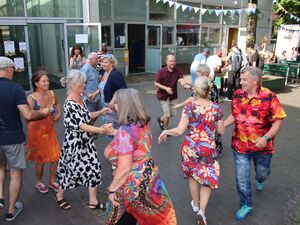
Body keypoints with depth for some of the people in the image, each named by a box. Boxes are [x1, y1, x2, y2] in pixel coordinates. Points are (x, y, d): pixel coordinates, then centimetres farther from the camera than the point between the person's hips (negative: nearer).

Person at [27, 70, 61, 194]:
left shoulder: (52, 94, -4)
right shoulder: (31, 98, -18)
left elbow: (57, 104, 18)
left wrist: (58, 114, 5)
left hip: (50, 130, 4)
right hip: (37, 131, -4)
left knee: (55, 157, 7)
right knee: (40, 159, 10)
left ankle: (52, 181, 31)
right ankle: (39, 182, 35)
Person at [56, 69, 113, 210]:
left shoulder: (80, 99, 3)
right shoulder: (69, 105, -24)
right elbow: (80, 125, -32)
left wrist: (100, 112, 2)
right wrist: (100, 130, -43)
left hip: (86, 141, 8)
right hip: (75, 143, -8)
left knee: (94, 168, 9)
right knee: (72, 170, 10)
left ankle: (93, 201, 24)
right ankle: (60, 195, 38)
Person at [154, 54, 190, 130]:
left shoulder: (178, 70, -7)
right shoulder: (161, 71, -15)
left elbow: (181, 80, -21)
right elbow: (156, 83, -12)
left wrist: (185, 85, -43)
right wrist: (166, 88, -24)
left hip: (173, 95, 4)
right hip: (163, 95, -4)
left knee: (173, 113, 12)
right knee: (167, 114, -4)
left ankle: (161, 119, 41)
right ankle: (165, 129, 21)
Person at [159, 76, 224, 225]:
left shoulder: (189, 107, -14)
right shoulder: (216, 108, -8)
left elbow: (179, 130, -19)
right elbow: (221, 131, 0)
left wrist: (165, 132, -3)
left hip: (190, 147, 0)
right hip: (208, 148, 0)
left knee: (193, 175, 23)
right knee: (207, 179, 16)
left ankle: (195, 204, 41)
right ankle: (202, 211, 4)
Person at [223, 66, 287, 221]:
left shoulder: (269, 97, -18)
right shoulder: (237, 95, -6)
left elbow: (278, 121, -15)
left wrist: (266, 137, -27)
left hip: (262, 146, -1)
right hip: (240, 145, 2)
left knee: (263, 172, 24)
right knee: (242, 178, 7)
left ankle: (259, 179, 62)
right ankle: (246, 205, 30)